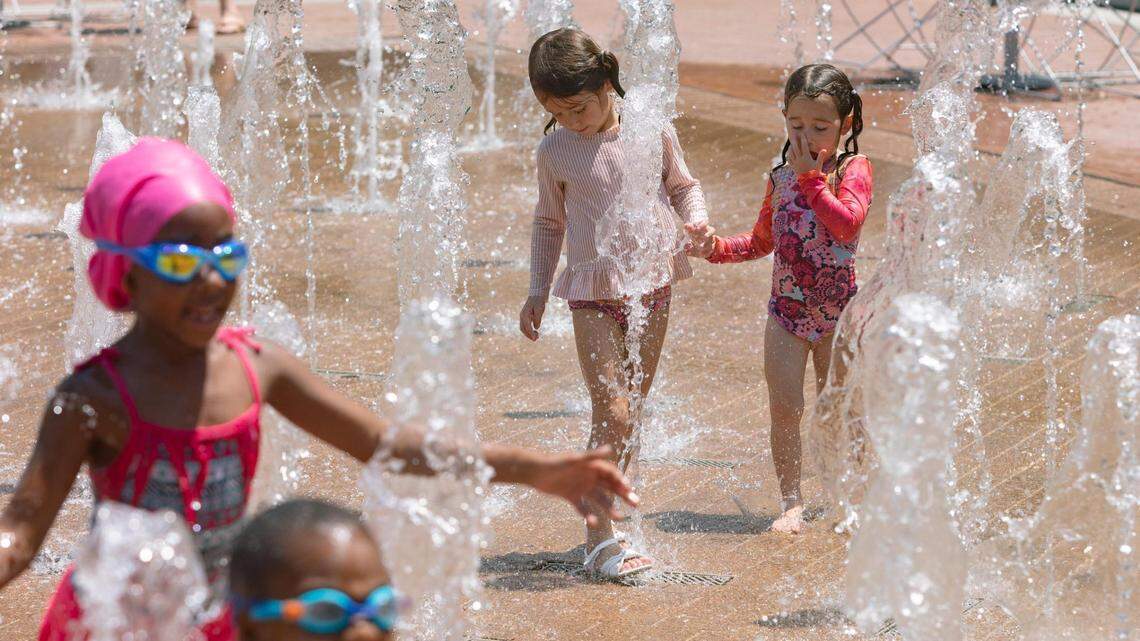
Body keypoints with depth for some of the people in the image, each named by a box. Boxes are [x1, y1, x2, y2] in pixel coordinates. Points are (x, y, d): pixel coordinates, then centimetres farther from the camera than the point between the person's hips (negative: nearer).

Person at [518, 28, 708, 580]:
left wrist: (696, 222, -6)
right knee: (612, 414, -13)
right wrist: (537, 291, 9)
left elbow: (682, 185, 14)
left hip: (652, 284, 2)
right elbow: (549, 223, 12)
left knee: (631, 414, 10)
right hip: (593, 292, -2)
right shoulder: (555, 151, -3)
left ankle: (611, 520, 23)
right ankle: (600, 540, -9)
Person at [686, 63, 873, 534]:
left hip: (838, 312, -4)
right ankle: (791, 501, 9)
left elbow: (847, 223, -27)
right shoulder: (781, 177, 7)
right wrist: (715, 247, 4)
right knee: (784, 408, -2)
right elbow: (761, 242, 19)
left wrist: (812, 176, -23)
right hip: (786, 309, 4)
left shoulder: (853, 169, -8)